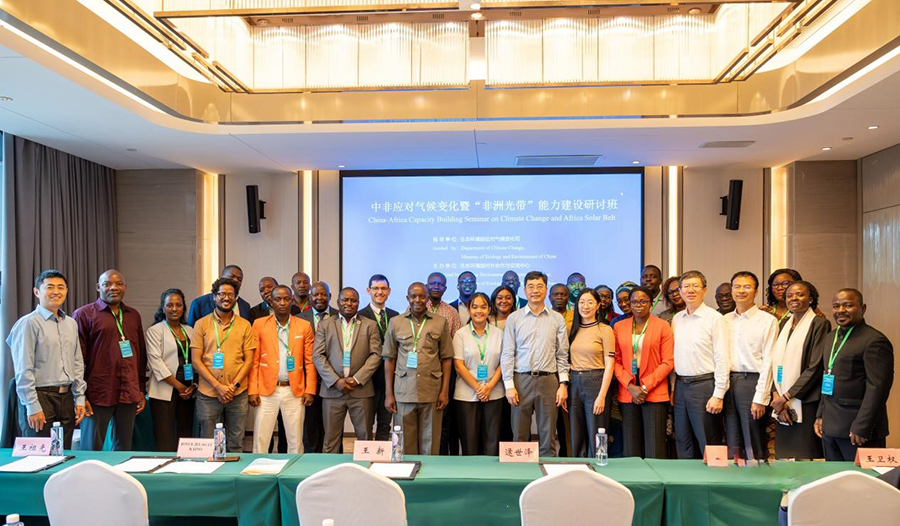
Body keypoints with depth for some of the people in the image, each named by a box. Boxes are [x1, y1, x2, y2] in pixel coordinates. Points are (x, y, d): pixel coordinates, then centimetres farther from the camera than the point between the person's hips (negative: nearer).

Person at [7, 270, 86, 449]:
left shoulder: (71, 323, 11)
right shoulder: (28, 323, -8)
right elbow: (23, 370, -11)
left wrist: (79, 398, 10)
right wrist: (33, 406, -13)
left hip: (66, 398, 6)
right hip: (40, 397, -6)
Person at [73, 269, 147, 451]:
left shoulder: (133, 315, 14)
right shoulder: (84, 314, 0)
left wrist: (142, 390, 13)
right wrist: (80, 395, -8)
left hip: (129, 394, 4)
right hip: (98, 395, -4)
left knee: (124, 449, 11)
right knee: (92, 449, 2)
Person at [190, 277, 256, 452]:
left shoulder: (244, 325, 7)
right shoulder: (201, 324, 4)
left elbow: (249, 360, 4)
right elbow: (196, 360, -1)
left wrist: (234, 385, -9)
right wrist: (218, 386, -10)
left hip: (238, 394, 1)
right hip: (208, 394, -1)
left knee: (235, 445, 7)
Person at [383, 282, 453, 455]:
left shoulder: (440, 323, 4)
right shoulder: (395, 322, 6)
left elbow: (446, 359, 6)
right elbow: (389, 359, 7)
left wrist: (445, 391, 0)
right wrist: (388, 394, 3)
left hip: (432, 392, 0)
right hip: (404, 392, 1)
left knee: (430, 443, 5)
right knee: (406, 443, 6)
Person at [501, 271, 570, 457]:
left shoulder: (557, 319, 7)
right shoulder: (514, 318, 4)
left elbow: (562, 355, 7)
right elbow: (507, 354, 1)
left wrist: (563, 384, -1)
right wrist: (509, 385, -5)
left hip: (549, 380, 1)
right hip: (521, 380, 0)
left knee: (548, 436, 7)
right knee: (520, 436, 6)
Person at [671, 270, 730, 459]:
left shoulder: (714, 319, -7)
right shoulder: (676, 319, 10)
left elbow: (722, 359, -10)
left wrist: (718, 395, -14)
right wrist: (672, 388, 8)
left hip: (704, 385, -6)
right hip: (680, 386, 6)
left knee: (709, 446, 2)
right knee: (683, 446, 14)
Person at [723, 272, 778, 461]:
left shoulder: (767, 320, -1)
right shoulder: (725, 320, 12)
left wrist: (760, 398, -12)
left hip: (752, 382, -4)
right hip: (728, 382, 4)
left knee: (754, 448, 2)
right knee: (732, 447, 11)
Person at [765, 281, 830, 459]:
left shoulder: (819, 324, -5)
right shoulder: (784, 325, 14)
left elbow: (815, 367, -12)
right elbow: (775, 363, 10)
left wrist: (785, 397, -12)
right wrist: (777, 397, -4)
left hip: (806, 404, -5)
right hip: (782, 405, 5)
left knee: (806, 456, -2)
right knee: (784, 457, 6)